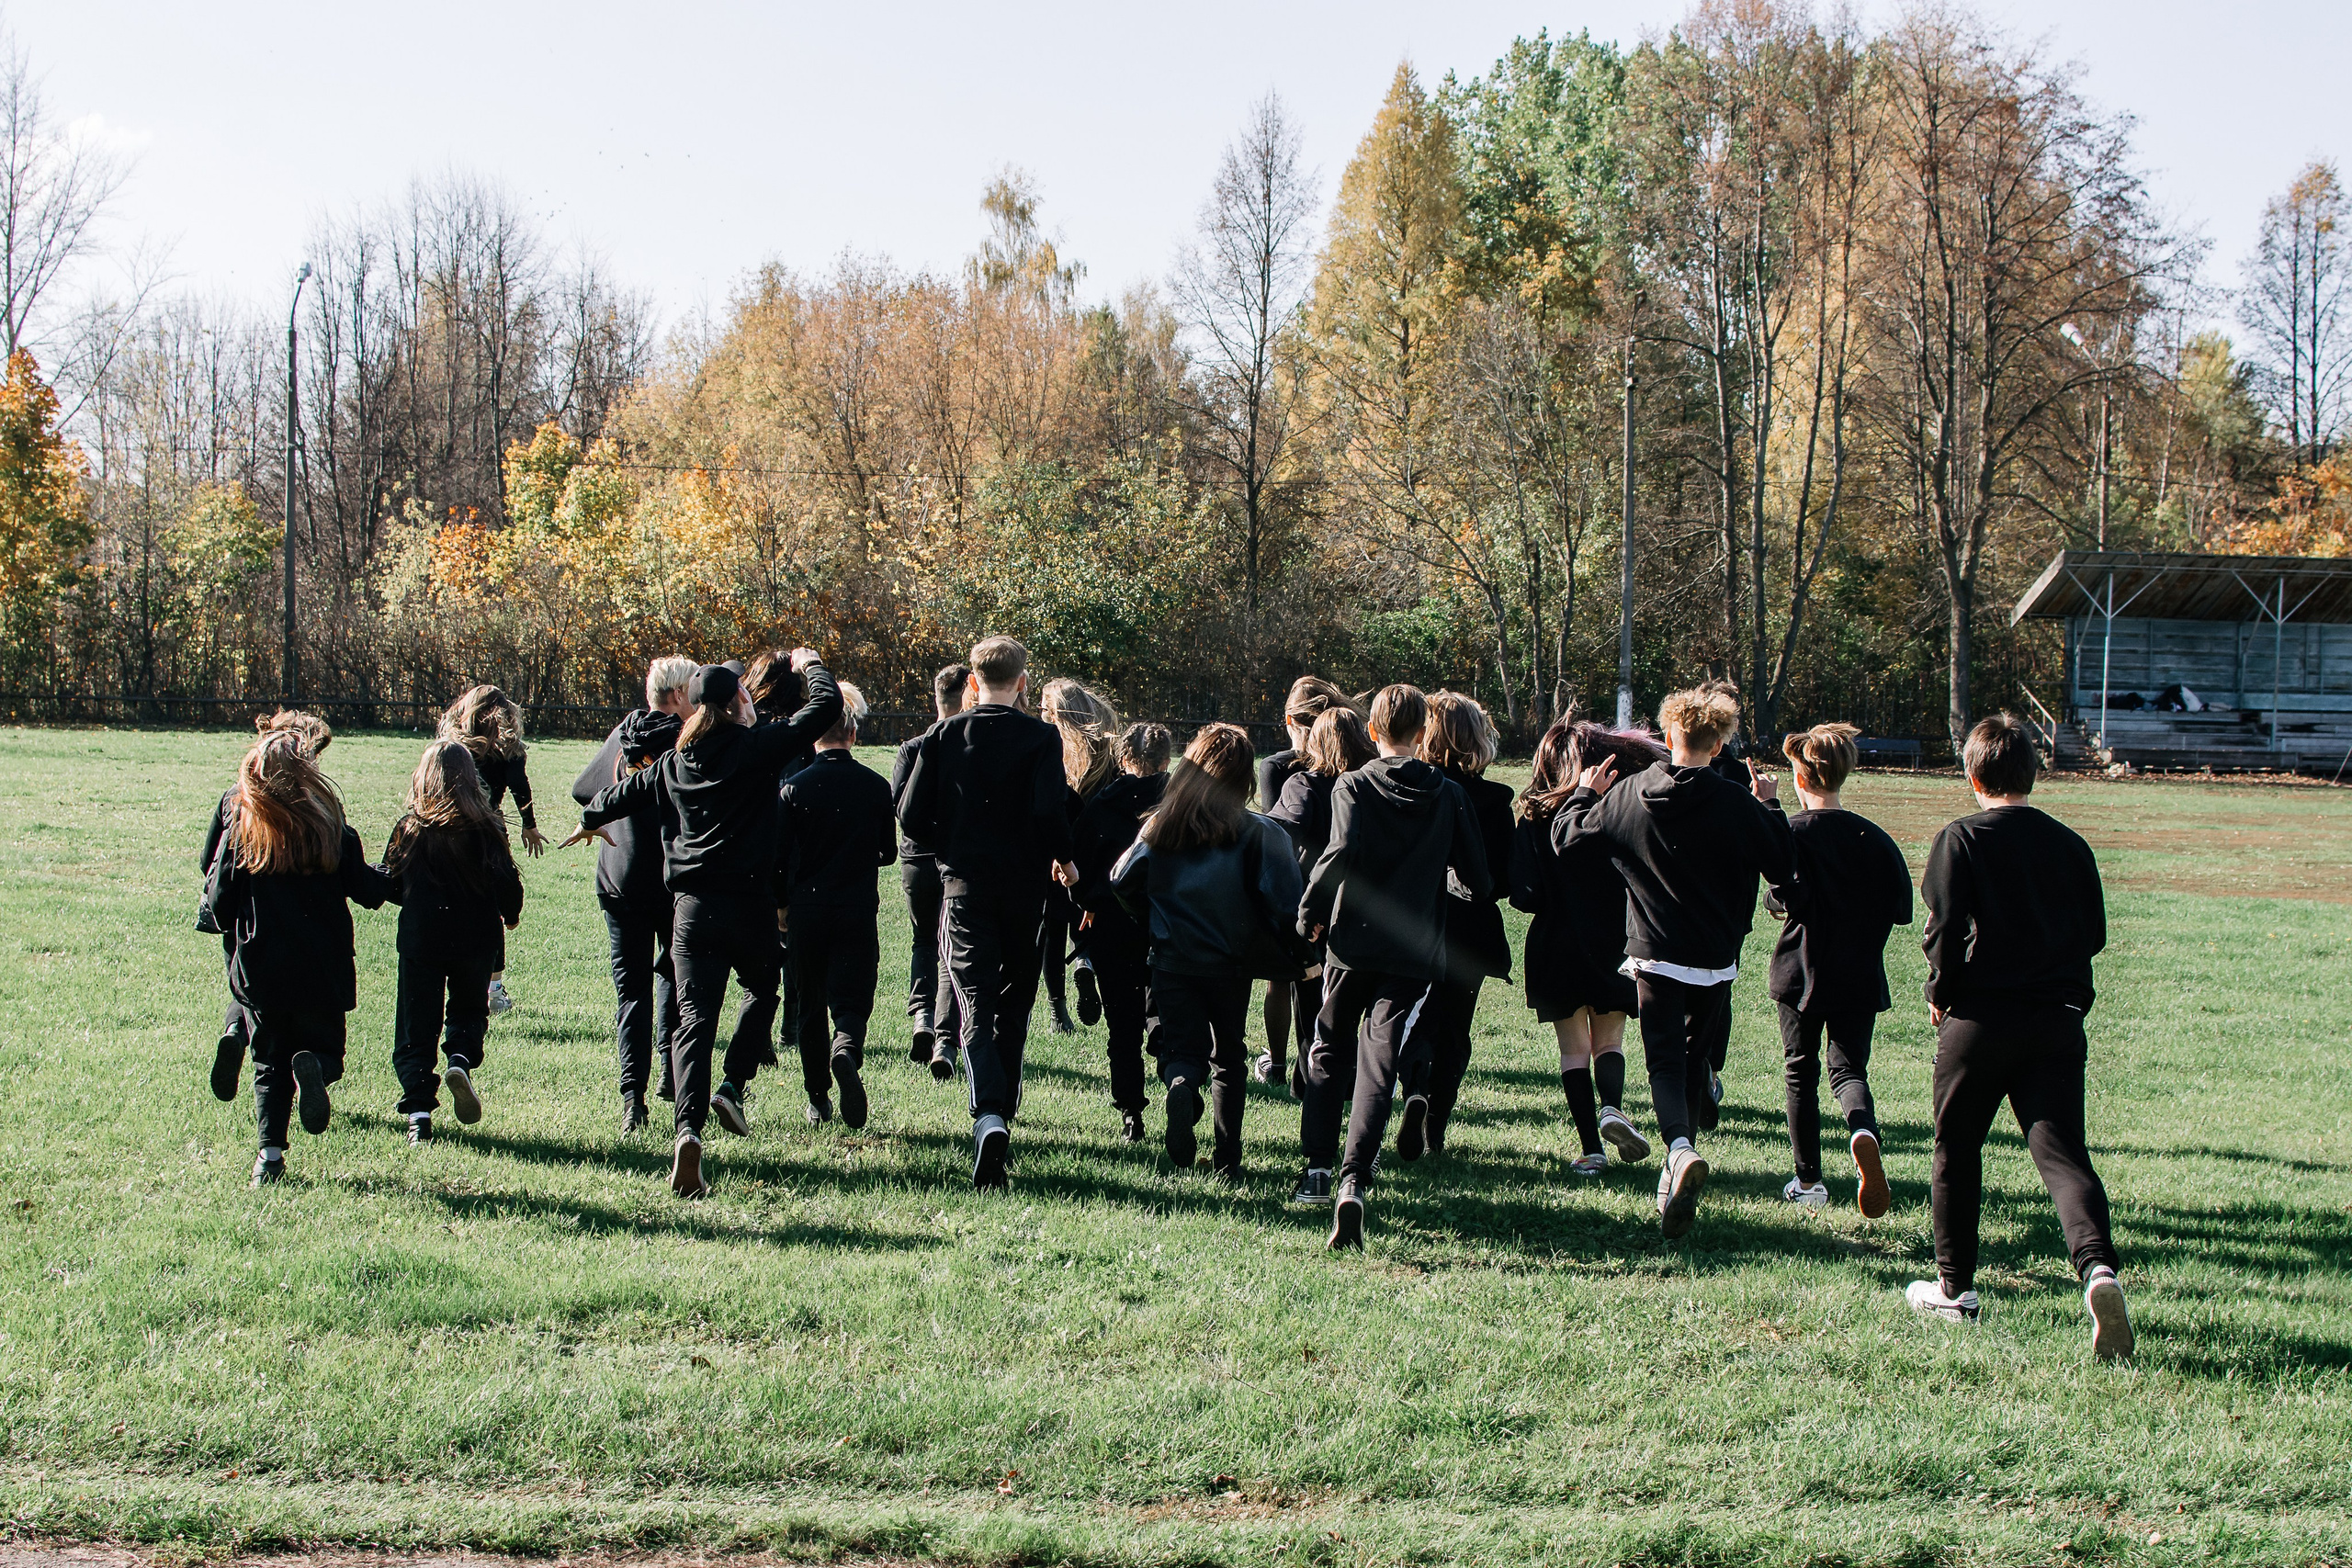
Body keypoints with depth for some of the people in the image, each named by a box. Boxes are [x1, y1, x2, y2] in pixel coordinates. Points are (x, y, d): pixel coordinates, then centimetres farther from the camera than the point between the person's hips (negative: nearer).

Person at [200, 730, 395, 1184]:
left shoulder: (238, 831, -5)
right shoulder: (331, 829, -6)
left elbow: (217, 906, -2)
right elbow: (367, 891, 1)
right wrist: (390, 880, 23)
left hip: (259, 972, 1)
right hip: (322, 972, -1)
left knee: (270, 1063, 13)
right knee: (325, 1045, 14)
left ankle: (270, 1155, 1)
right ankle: (314, 1066, -23)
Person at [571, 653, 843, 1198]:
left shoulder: (674, 762, 9)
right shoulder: (760, 747, -5)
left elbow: (622, 794, 23)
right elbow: (826, 706, -5)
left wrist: (589, 822, 44)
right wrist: (810, 665, 16)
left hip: (690, 907, 3)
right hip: (750, 904, -3)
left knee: (694, 1019, -2)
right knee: (761, 992, 24)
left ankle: (688, 1127, -19)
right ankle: (732, 1086, 7)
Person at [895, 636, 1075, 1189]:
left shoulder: (943, 736, 0)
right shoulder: (1040, 737, -6)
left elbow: (911, 817, -3)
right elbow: (1050, 812, -18)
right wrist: (1063, 860, 2)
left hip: (963, 886, 0)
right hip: (1024, 888, 0)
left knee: (975, 1009, -5)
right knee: (1013, 1008, 17)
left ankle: (989, 1117, -27)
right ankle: (1000, 1115, 26)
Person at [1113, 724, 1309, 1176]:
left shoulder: (1160, 825, 0)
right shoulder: (1259, 832, -10)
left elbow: (1123, 880, 5)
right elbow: (1284, 900, -16)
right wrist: (1297, 954, -1)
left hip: (1171, 962, 1)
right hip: (1229, 965, -1)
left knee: (1183, 1049, 8)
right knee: (1229, 1055, 16)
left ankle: (1181, 1083, -28)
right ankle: (1226, 1160, 11)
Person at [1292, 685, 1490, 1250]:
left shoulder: (1352, 785, -3)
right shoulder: (1448, 794, 4)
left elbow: (1343, 851, -20)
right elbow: (1475, 875, 6)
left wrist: (1310, 912, -7)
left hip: (1352, 942, 0)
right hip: (1415, 952, 0)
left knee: (1328, 1053, 19)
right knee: (1379, 1066, -4)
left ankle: (1318, 1169, 20)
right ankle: (1353, 1181, -20)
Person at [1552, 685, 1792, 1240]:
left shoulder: (1628, 795, -4)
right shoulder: (1737, 804, -8)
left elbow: (1565, 835, 7)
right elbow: (1783, 869, -1)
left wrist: (1585, 793, 26)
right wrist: (1770, 808, 12)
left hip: (1653, 954, 0)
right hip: (1716, 959, 1)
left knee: (1663, 1058, -1)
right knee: (1694, 1057, 17)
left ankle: (1680, 1148, -31)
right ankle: (1676, 1176, 21)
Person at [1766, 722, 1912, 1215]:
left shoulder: (1793, 832, -9)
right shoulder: (1873, 837, 1)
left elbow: (1787, 898, -19)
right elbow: (1902, 908, 1)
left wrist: (1773, 900, 3)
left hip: (1802, 972, -2)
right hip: (1861, 978, 2)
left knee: (1800, 1072, 11)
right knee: (1849, 1068, 6)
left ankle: (1808, 1180, 14)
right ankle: (1863, 1132, -27)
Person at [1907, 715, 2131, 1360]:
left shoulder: (1961, 839, -5)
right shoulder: (2071, 845, 8)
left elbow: (1944, 928, -10)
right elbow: (2094, 934, 12)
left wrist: (1938, 994, 5)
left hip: (1980, 1017, -3)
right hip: (2059, 1021, 3)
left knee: (1957, 1149, 14)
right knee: (2063, 1152, -3)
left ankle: (1954, 1286, 22)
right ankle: (2097, 1265, -28)